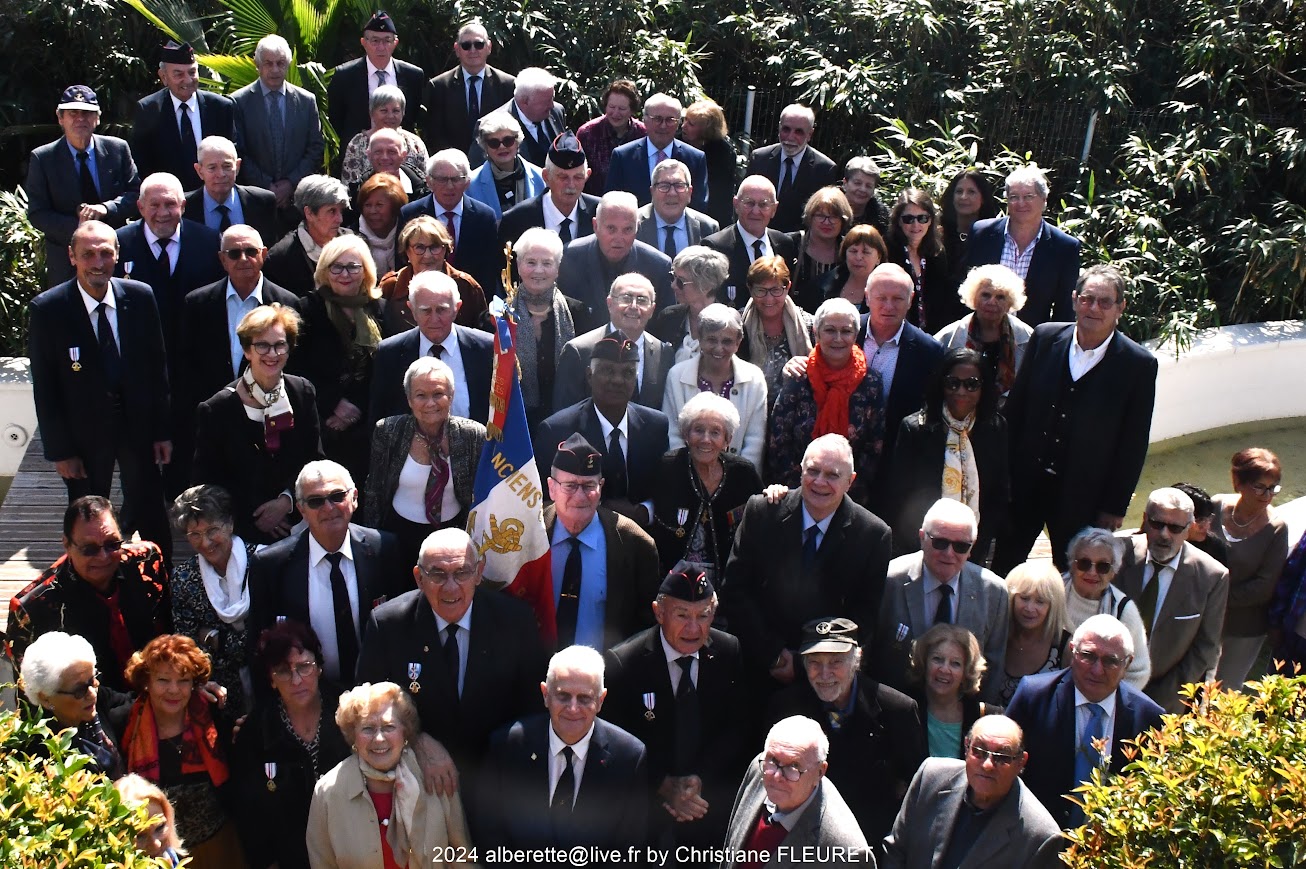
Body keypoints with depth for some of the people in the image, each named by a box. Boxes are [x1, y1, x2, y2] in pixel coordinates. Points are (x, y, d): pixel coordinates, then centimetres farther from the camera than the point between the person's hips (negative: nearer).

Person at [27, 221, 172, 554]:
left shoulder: (140, 297, -8)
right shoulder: (46, 309, -14)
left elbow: (157, 367, 0)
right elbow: (44, 388, -9)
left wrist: (163, 429, 1)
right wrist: (59, 450, -8)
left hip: (138, 423, 2)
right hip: (84, 431, -1)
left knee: (151, 514, 15)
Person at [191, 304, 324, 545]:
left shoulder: (304, 393, -2)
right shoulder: (216, 409, -11)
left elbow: (315, 459, 2)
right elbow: (205, 480, -6)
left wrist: (287, 500, -12)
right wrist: (253, 516, -10)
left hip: (297, 523, 3)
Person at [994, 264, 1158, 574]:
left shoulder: (1139, 365, -11)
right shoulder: (1045, 337, -4)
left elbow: (1134, 444, -6)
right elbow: (1015, 406, 3)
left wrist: (1115, 506, -5)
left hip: (1081, 498, -2)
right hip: (1025, 482, 2)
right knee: (1003, 564, 15)